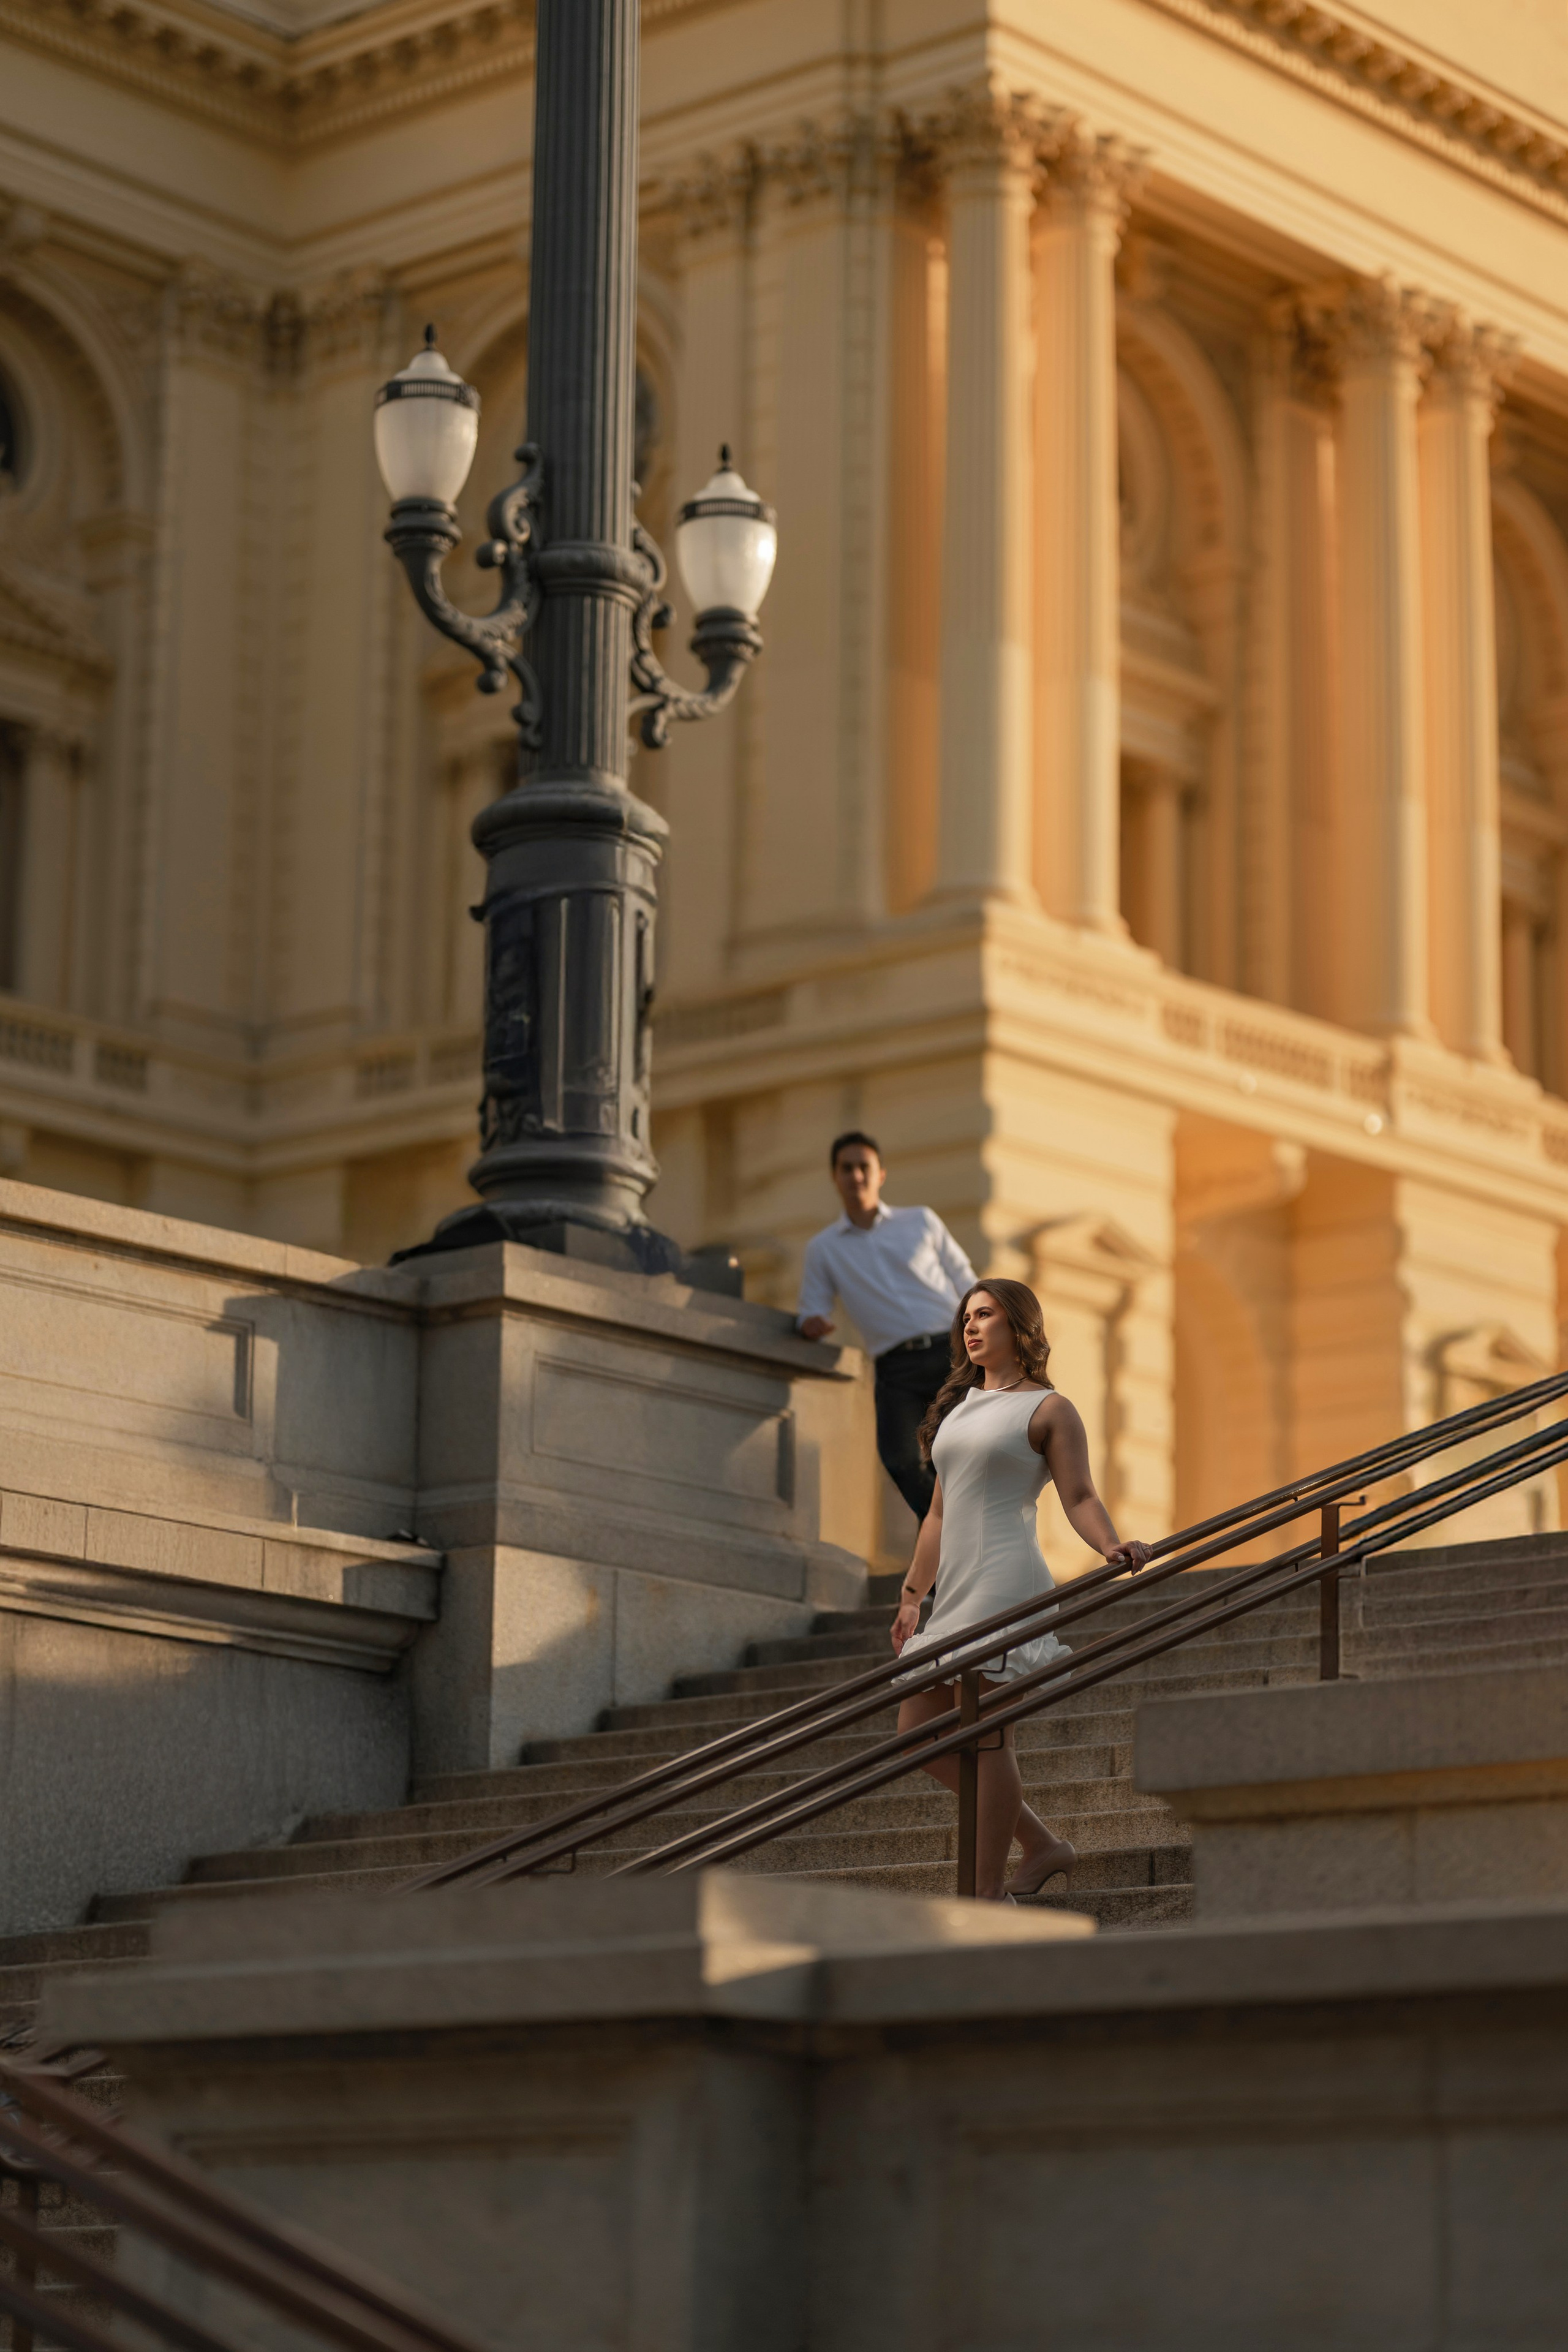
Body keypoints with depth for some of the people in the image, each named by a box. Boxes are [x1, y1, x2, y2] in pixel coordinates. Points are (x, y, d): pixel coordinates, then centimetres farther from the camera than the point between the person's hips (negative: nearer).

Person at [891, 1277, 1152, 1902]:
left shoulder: (1048, 1409, 2)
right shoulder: (958, 1406, 23)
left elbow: (1079, 1496, -7)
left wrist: (1113, 1547, -26)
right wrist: (911, 1595, 25)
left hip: (1004, 1582, -8)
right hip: (955, 1591, 8)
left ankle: (987, 1892, -7)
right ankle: (1043, 1845, 13)